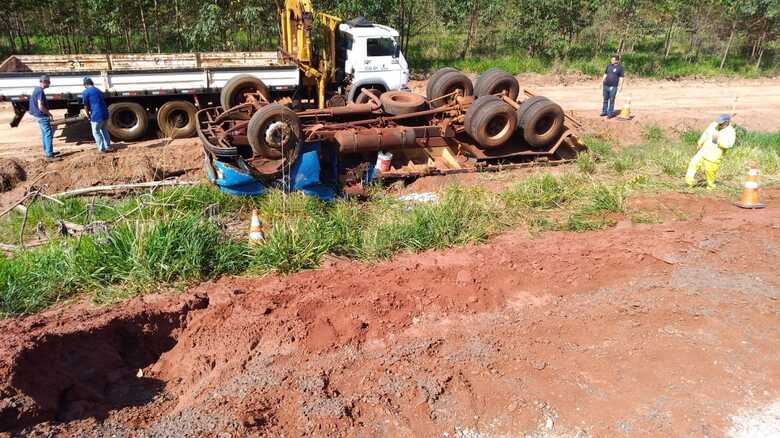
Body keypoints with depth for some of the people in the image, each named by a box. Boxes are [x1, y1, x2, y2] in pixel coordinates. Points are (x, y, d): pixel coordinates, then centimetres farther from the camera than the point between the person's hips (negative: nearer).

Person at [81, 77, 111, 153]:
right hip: (105, 113, 6)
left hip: (96, 115, -6)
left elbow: (86, 106, -4)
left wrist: (88, 116, 11)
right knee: (104, 130, 22)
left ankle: (102, 149, 9)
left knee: (96, 132, 8)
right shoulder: (98, 90, 17)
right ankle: (108, 147, 27)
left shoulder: (85, 92, -3)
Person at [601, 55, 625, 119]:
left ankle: (610, 113, 8)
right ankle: (604, 111, 24)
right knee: (605, 99, 13)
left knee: (612, 100, 1)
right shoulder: (609, 65, 9)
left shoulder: (620, 67, -4)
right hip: (606, 85, 5)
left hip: (613, 87, -5)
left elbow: (621, 77, -5)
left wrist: (620, 86, -9)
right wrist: (602, 82, 15)